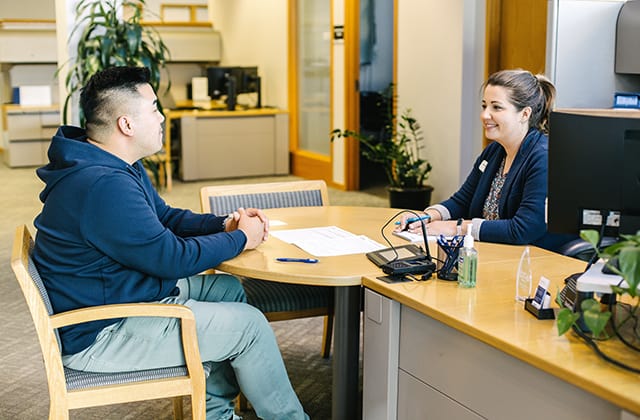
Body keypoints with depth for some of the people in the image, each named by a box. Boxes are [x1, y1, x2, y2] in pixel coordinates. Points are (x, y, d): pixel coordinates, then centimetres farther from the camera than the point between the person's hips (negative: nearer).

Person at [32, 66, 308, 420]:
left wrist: (225, 224, 1)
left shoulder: (121, 167, 7)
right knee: (250, 325, -9)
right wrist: (241, 239, -9)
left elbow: (165, 217, 17)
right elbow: (172, 257, -24)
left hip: (120, 296, 11)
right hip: (98, 336, -11)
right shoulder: (103, 186, -29)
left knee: (229, 289, 17)